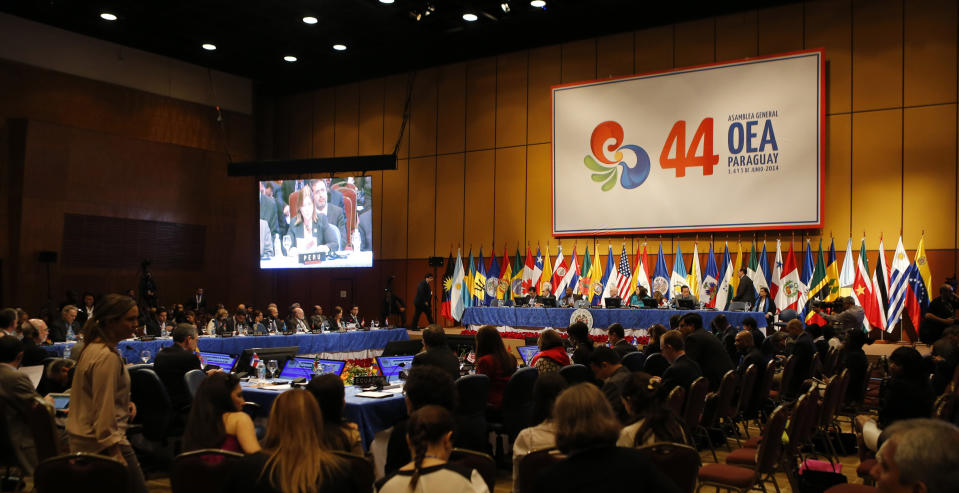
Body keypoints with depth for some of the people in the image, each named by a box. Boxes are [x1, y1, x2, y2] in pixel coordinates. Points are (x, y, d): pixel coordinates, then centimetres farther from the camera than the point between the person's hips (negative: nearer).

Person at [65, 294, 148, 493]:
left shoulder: (92, 347, 11)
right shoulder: (108, 357, -19)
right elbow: (104, 410, -21)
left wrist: (125, 403, 9)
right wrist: (115, 453, -20)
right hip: (102, 442, -10)